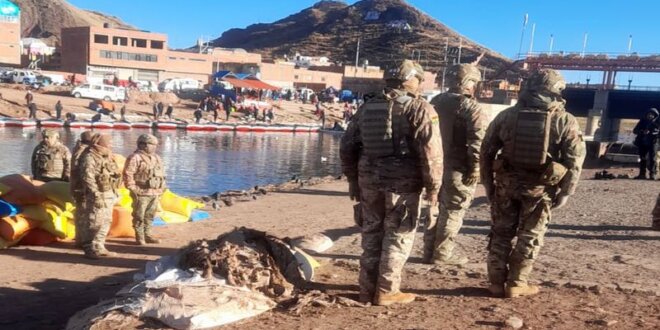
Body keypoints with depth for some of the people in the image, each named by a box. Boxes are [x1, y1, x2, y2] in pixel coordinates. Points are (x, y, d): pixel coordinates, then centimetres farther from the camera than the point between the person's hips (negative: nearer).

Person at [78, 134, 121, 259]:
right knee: (96, 223, -7)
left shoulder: (106, 157, 16)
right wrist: (97, 195, -23)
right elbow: (87, 178, -19)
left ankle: (99, 248, 24)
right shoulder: (89, 157, -12)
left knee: (105, 222, 14)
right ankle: (92, 250, -2)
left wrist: (114, 193, 18)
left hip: (109, 195, 10)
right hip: (98, 195, -10)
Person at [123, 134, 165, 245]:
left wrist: (161, 189, 17)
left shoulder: (156, 158, 15)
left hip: (155, 193, 7)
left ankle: (147, 235, 24)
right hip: (142, 193, -7)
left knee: (149, 216, 14)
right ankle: (139, 237, 10)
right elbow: (128, 174, -15)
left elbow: (161, 174, 22)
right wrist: (133, 189, -15)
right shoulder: (135, 158, -10)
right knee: (139, 216, 1)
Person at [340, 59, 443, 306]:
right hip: (403, 183, -5)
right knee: (398, 237, 7)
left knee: (371, 235, 15)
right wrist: (433, 186, -5)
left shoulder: (367, 108, 12)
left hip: (370, 180, 5)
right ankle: (386, 291, 11)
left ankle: (367, 289, 21)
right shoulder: (420, 109, -4)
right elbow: (431, 152, -13)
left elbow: (347, 146, 13)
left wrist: (353, 180, 20)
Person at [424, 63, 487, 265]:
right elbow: (477, 141, -21)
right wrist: (475, 168, -15)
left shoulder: (435, 102, 11)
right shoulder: (470, 107, -12)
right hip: (458, 168, -7)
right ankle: (442, 255, 9)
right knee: (452, 212, 3)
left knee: (435, 208, 16)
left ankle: (429, 252, 22)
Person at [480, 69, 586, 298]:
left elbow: (486, 151, 3)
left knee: (501, 233, 13)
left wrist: (488, 183, 10)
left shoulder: (507, 115, 0)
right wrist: (565, 192, 0)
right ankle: (516, 284, 15)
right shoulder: (565, 121, -4)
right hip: (540, 187, -1)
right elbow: (575, 159, -6)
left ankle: (497, 283, 16)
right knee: (530, 236, 11)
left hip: (507, 184, 2)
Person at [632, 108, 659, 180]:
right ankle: (642, 174, 13)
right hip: (642, 143, 3)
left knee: (652, 158, -7)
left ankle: (652, 174, -3)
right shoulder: (642, 121, 7)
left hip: (651, 143, -3)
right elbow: (635, 131, 3)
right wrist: (642, 132, -16)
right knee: (643, 158, 7)